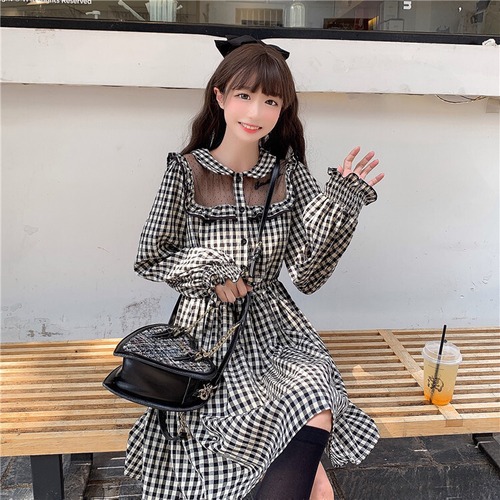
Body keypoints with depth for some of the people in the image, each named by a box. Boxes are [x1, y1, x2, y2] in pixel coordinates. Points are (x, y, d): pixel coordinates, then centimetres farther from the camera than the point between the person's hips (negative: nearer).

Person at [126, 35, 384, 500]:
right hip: (209, 327, -2)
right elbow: (150, 257, 3)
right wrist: (209, 270, -12)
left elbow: (308, 274, -2)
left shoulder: (287, 170, 1)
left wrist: (338, 204, -12)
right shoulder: (187, 170, -4)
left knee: (317, 413, -26)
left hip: (273, 324, 3)